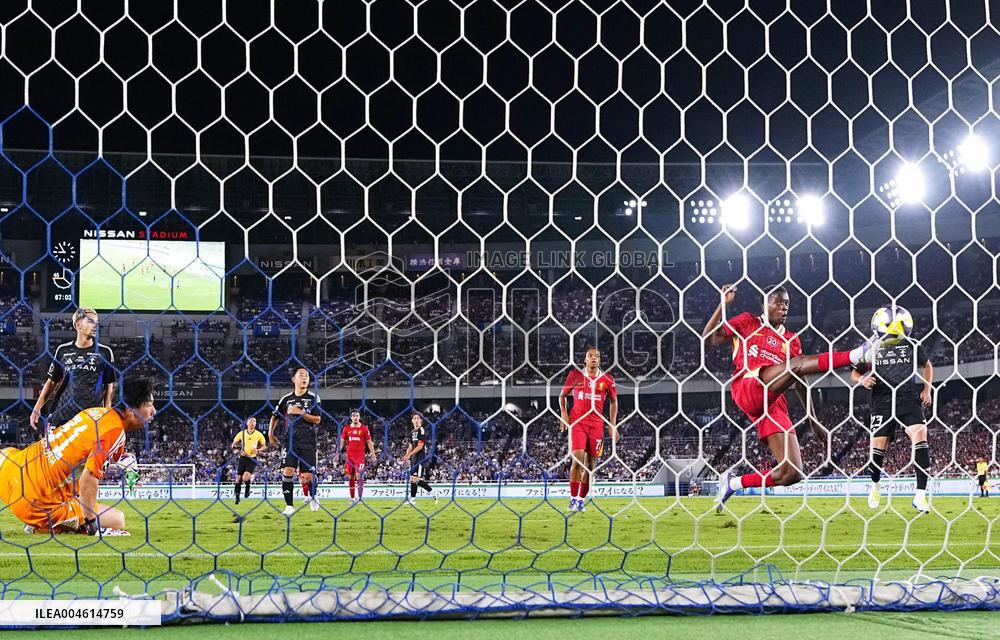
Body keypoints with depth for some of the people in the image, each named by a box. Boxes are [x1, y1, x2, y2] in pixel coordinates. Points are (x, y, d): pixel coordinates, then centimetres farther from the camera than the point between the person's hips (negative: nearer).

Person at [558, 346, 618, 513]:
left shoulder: (607, 379, 4)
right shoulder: (575, 375, 2)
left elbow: (614, 401, 14)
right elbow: (562, 395, 13)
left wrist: (613, 425, 8)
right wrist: (564, 414, -1)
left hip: (597, 424, 2)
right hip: (577, 422, -2)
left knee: (590, 464, 5)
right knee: (577, 459, -17)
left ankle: (582, 499, 17)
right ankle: (573, 498, -11)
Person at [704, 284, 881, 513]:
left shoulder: (791, 340, 26)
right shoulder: (748, 322, 16)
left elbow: (800, 384, 28)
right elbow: (709, 339, 4)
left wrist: (813, 421, 24)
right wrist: (723, 304, -4)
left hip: (774, 406, 5)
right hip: (746, 390, -5)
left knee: (792, 473, -9)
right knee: (796, 365, -29)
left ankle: (733, 483, 6)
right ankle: (856, 355, -43)